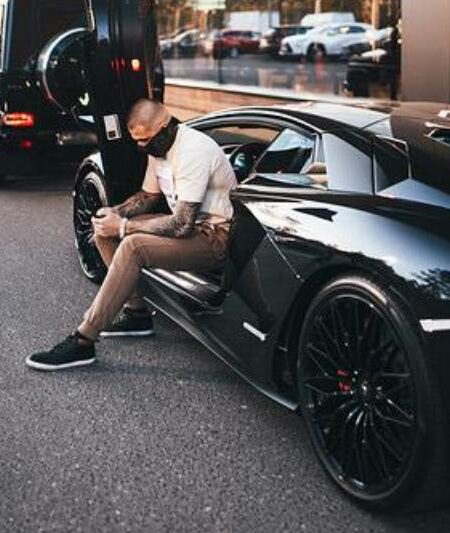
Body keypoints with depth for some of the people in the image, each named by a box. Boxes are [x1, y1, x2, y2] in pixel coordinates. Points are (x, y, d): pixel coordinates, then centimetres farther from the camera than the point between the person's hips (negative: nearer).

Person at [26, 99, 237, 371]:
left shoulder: (193, 151, -25)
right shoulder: (159, 146, 4)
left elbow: (182, 225, -29)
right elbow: (148, 196, 18)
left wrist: (124, 226, -20)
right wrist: (114, 213, -3)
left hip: (216, 236, -10)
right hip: (190, 223, 10)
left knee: (133, 246, -30)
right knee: (104, 229, 3)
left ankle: (82, 343, -24)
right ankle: (137, 313, 7)